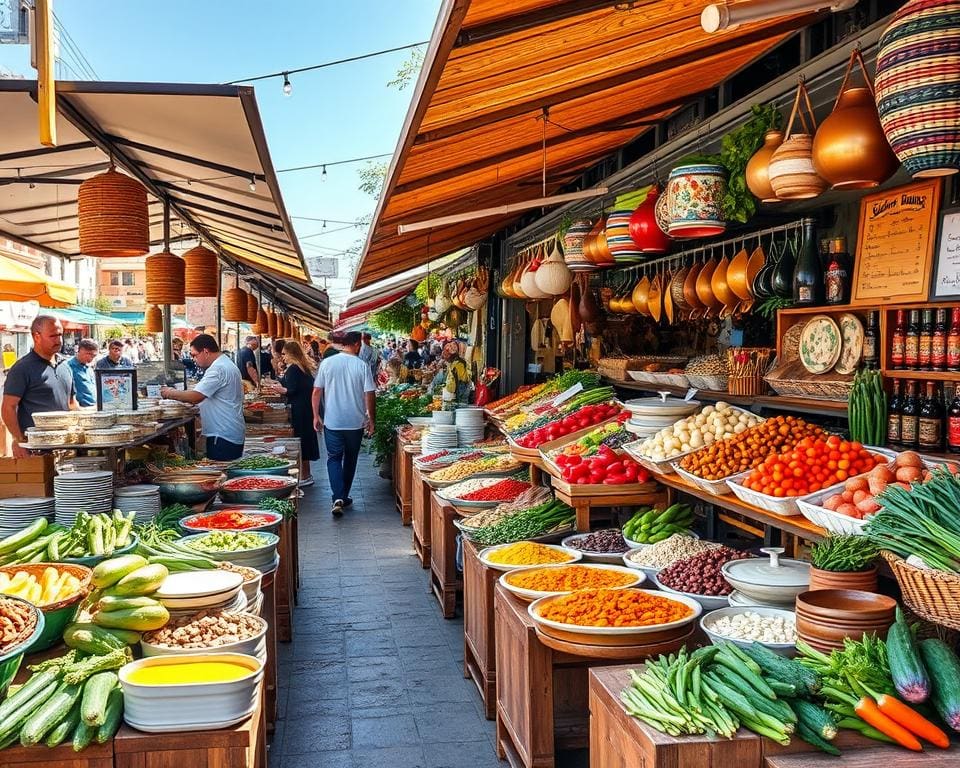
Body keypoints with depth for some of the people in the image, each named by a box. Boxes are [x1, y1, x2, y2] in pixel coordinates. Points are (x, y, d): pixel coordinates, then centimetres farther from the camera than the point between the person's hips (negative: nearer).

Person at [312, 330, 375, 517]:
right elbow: (370, 395, -9)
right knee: (350, 459, 16)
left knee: (334, 458, 7)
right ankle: (344, 497, 26)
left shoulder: (327, 363, -4)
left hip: (332, 422, 0)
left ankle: (338, 498, -10)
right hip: (355, 421, 0)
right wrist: (371, 419, 2)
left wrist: (316, 415, 8)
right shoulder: (362, 366, -8)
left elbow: (317, 391, -2)